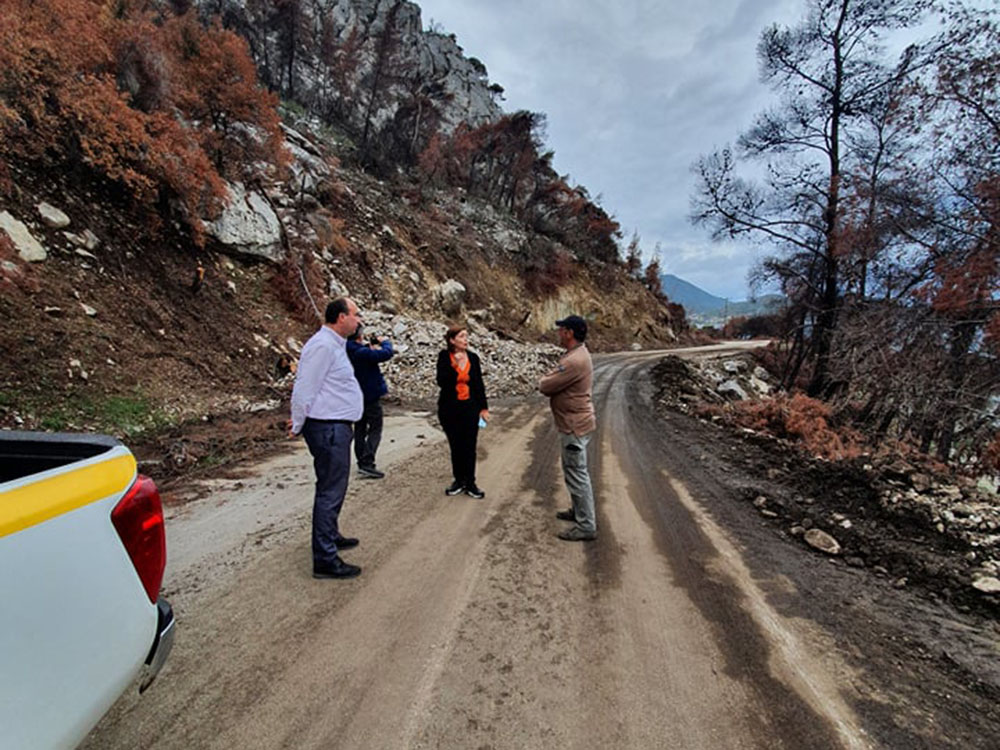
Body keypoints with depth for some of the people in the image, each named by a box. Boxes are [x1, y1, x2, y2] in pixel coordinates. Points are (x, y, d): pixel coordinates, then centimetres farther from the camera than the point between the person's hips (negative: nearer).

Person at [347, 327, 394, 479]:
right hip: (370, 395, -9)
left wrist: (370, 347, 4)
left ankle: (362, 462, 22)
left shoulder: (348, 351, 2)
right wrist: (385, 342, -8)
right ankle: (367, 463, -8)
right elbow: (386, 353, -27)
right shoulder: (362, 352, -24)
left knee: (360, 429, 15)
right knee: (375, 429, -1)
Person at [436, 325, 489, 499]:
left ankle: (470, 483, 15)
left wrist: (484, 407, 5)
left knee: (470, 447, 3)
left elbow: (479, 384, 6)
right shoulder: (444, 357, -5)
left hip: (470, 408, 1)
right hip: (450, 408, -1)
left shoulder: (473, 357, 2)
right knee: (455, 446, 9)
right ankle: (459, 480, 24)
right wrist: (454, 365, -22)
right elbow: (441, 382, -13)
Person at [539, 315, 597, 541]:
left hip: (574, 426, -11)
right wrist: (548, 381, -5)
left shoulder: (574, 361, -26)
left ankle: (586, 526, 9)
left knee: (577, 475, -1)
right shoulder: (578, 354, 10)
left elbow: (545, 385, -21)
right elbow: (558, 382, 15)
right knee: (574, 471, 23)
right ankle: (580, 510, 38)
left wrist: (543, 381, 0)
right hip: (574, 422, 11)